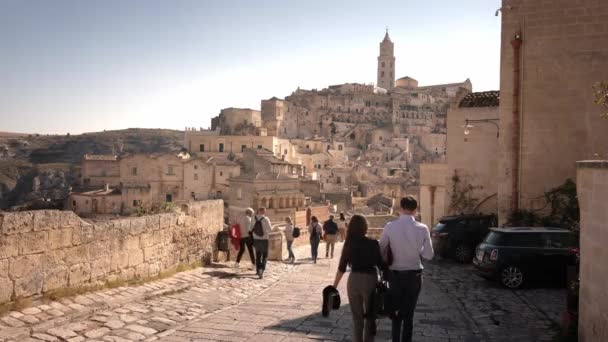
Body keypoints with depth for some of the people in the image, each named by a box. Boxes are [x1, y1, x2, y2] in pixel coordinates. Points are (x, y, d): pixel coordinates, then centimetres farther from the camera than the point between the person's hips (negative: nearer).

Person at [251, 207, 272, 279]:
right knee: (265, 256, 5)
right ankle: (262, 269, -15)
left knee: (258, 255, 19)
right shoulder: (266, 219, -14)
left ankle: (258, 270, 28)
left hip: (256, 239, 4)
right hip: (264, 239, -4)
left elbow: (251, 229, 3)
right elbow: (269, 230, -13)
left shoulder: (253, 219, -3)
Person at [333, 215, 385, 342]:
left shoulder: (348, 244, -3)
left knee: (357, 316, 17)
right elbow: (381, 265, -9)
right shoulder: (373, 243, -10)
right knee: (370, 315, 15)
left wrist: (334, 286, 9)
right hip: (370, 280, -2)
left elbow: (341, 268, -1)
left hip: (353, 280, 2)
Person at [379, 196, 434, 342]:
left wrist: (385, 266, 10)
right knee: (409, 313, 16)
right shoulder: (422, 229, -12)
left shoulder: (390, 227, -13)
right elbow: (429, 255, -5)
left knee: (396, 311, 19)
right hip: (414, 275, 0)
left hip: (395, 275, 0)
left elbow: (381, 250, -7)